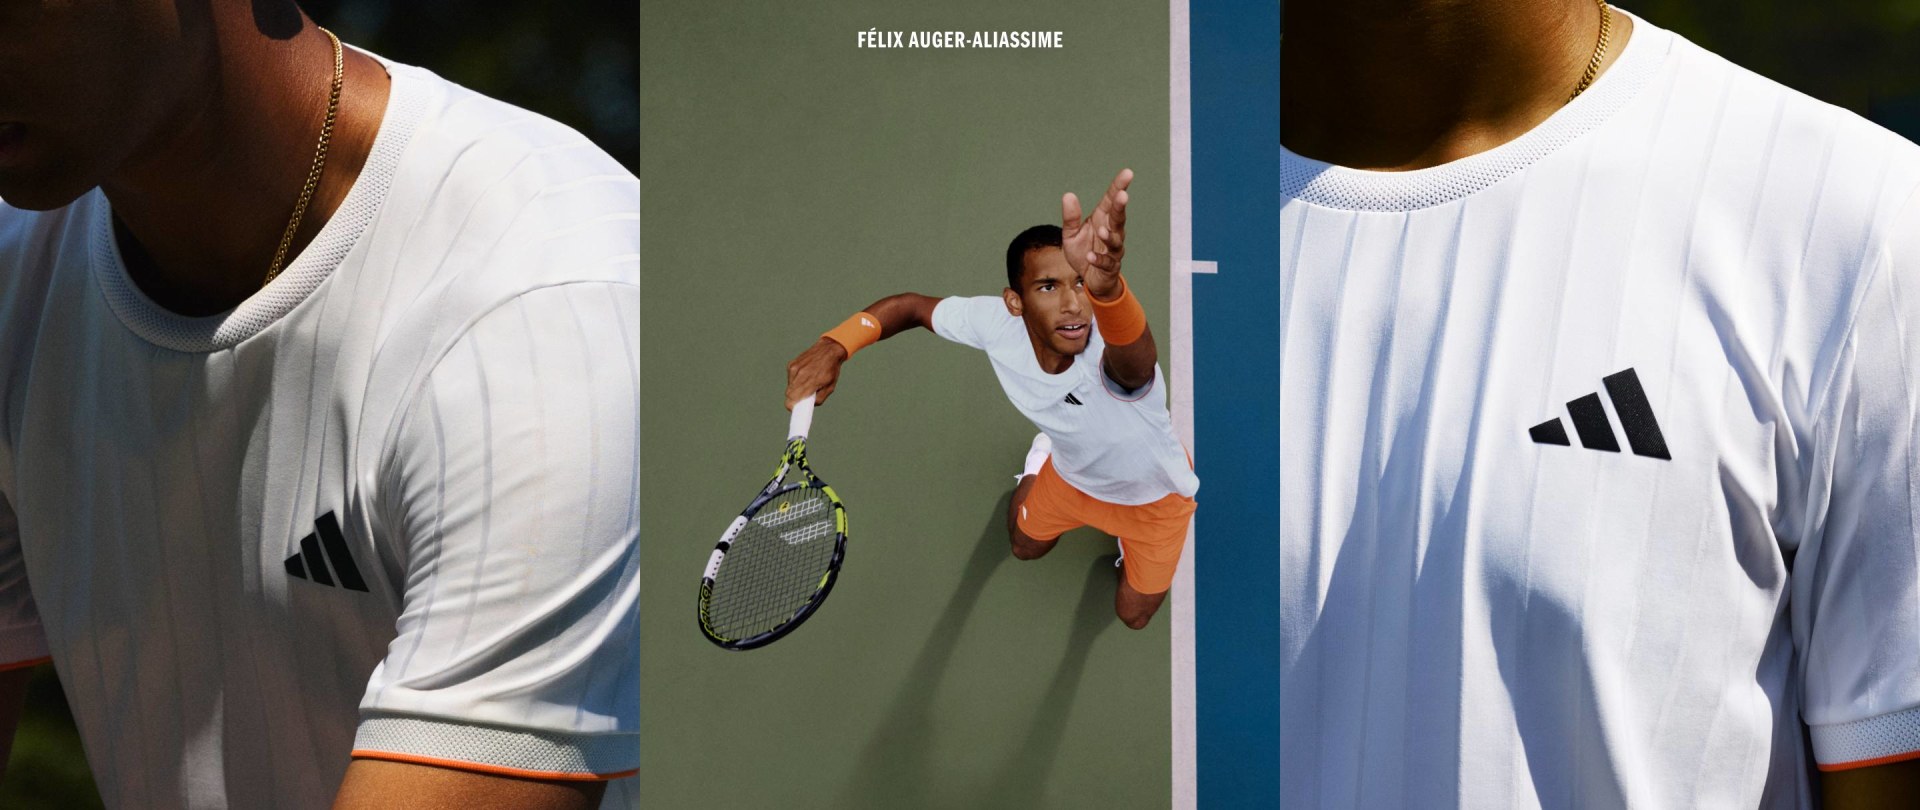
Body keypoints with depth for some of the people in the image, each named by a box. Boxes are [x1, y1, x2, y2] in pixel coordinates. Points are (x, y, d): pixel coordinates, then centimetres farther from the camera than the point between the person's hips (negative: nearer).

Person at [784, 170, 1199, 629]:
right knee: (1025, 548, 33)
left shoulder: (1116, 354, -52)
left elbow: (1133, 359, -79)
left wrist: (1105, 286, -103)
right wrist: (833, 347, -33)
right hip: (1071, 474, 3)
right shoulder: (997, 324, -36)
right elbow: (912, 306, -15)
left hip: (1153, 495, -3)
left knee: (1133, 616, 22)